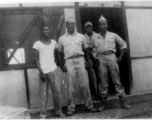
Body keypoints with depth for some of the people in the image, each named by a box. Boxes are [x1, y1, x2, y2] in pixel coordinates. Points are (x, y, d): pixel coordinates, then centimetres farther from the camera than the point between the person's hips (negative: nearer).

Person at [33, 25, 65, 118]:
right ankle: (43, 113, 6)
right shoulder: (37, 44, 2)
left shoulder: (54, 42, 11)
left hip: (53, 70, 2)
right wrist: (41, 72, -10)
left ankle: (59, 111, 8)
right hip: (43, 71, -2)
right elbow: (36, 59, -2)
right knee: (44, 93, -2)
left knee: (57, 91, -2)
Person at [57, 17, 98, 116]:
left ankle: (89, 105, 8)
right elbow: (59, 52, 14)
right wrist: (61, 65, 5)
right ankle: (71, 108, 7)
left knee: (85, 84, -1)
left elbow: (86, 49, 15)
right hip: (69, 61, 0)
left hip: (80, 60, 1)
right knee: (71, 86, 0)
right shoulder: (62, 38, 12)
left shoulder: (81, 36, 13)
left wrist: (88, 61, 5)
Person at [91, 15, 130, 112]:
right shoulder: (95, 38, 11)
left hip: (112, 57, 0)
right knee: (103, 82, 2)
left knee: (117, 80, 0)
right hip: (101, 59, 1)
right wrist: (94, 59, 5)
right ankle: (104, 103, 9)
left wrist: (120, 56, 4)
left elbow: (123, 44, 13)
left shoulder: (113, 35, 9)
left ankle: (123, 101, 6)